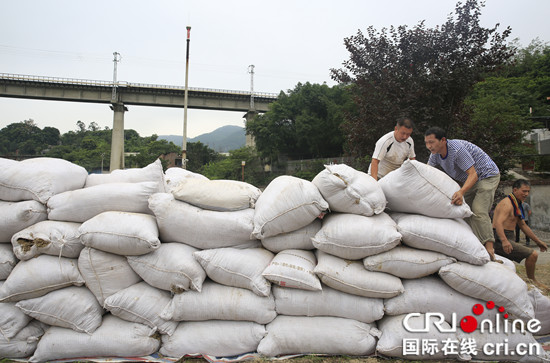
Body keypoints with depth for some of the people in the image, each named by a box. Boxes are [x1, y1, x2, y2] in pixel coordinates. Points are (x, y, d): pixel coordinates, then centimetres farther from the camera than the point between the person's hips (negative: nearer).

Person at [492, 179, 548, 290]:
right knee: (533, 254, -11)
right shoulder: (507, 204, -16)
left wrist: (538, 241, 28)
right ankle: (532, 281, 8)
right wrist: (504, 241, -45)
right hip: (500, 240, -11)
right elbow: (498, 223, -31)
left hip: (504, 240, 11)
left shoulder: (517, 205, 18)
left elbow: (523, 226, 27)